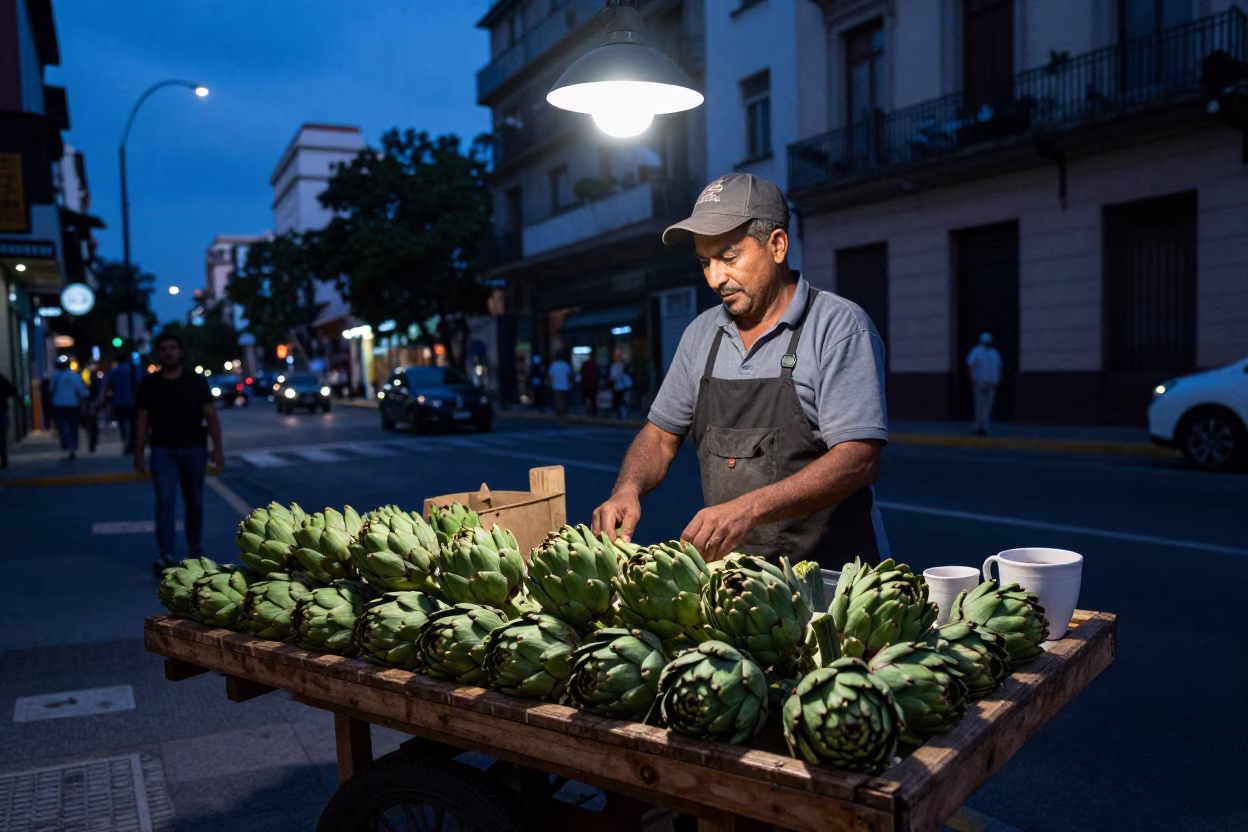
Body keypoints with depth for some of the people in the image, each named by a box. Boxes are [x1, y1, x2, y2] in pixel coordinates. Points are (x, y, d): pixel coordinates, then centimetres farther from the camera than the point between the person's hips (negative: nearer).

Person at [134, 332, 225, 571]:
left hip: (194, 449, 1)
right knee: (165, 500, -12)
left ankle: (196, 546, 29)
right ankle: (166, 554, -13)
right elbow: (142, 421, 4)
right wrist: (138, 454, -1)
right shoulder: (148, 385, 3)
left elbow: (211, 416, -1)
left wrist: (217, 447, -9)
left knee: (194, 502, 11)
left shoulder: (196, 381, 2)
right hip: (163, 450, -1)